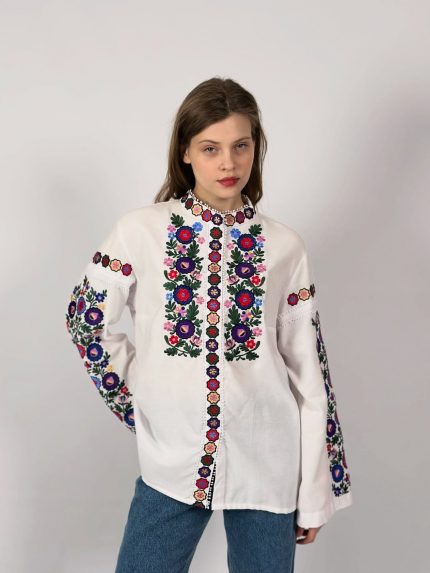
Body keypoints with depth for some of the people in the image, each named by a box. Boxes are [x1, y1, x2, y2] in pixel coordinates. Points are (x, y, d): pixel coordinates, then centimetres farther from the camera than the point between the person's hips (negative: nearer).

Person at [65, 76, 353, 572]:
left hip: (268, 466, 1)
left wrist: (315, 493, 3)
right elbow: (85, 319, 7)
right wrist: (133, 400, 4)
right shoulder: (140, 230, -4)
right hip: (171, 460, 0)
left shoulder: (284, 247, -2)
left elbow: (309, 374, 0)